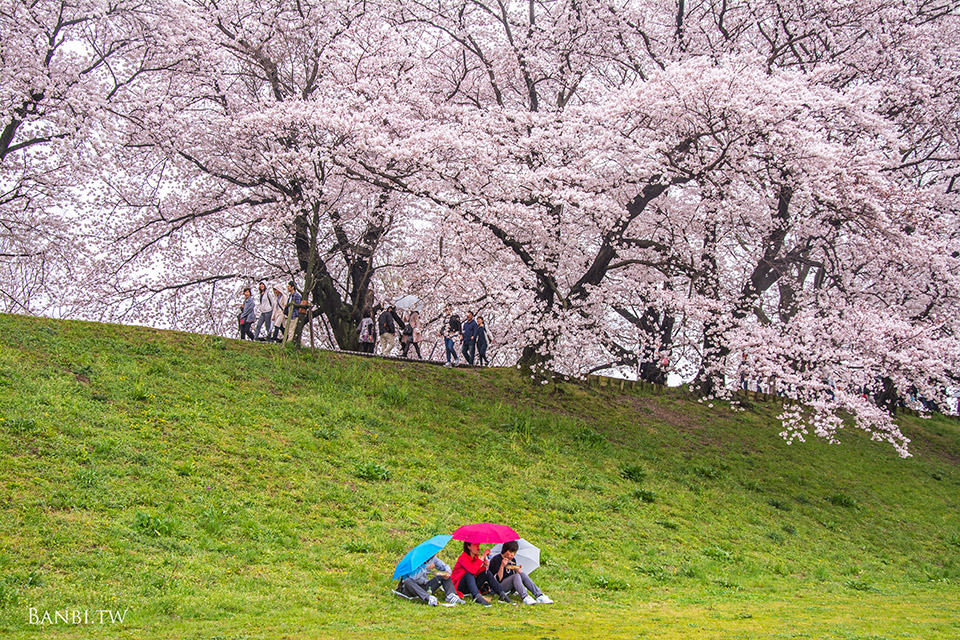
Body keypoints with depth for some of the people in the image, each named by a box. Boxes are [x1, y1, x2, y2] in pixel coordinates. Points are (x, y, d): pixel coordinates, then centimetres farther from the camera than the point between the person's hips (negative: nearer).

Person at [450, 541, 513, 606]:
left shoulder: (475, 557, 5)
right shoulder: (463, 557, -19)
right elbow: (472, 570, -36)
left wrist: (485, 565, -21)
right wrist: (483, 557, -30)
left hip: (471, 587, 7)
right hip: (458, 586, -7)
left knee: (487, 573, -9)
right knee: (470, 574, -34)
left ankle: (502, 595, -15)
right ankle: (477, 597, -48)